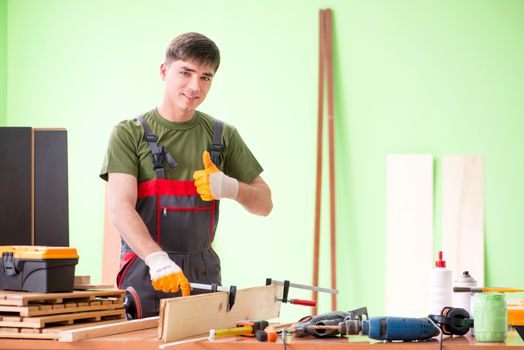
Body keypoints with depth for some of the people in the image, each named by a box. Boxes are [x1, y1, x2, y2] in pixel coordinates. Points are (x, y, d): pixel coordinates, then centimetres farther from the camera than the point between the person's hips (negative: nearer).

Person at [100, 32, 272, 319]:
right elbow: (120, 209, -15)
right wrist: (157, 259, -31)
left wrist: (230, 187, -10)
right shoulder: (129, 134, -2)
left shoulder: (222, 136, 10)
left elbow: (264, 204, 12)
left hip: (203, 275, 3)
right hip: (144, 274, -3)